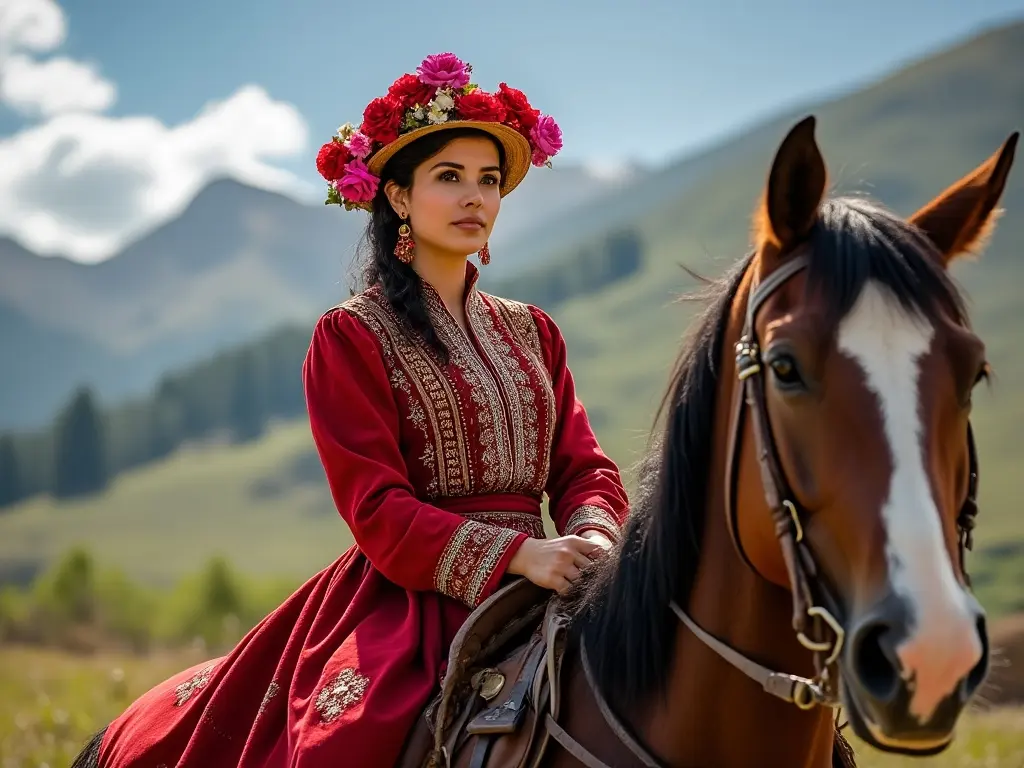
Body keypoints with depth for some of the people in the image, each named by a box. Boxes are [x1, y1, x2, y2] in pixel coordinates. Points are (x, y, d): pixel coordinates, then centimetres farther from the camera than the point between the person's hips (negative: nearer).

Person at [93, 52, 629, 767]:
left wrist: (594, 536, -12)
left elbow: (582, 464, 12)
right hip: (406, 595, -5)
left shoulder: (533, 333, 19)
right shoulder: (351, 336, 2)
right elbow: (377, 510, -7)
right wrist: (517, 553, -19)